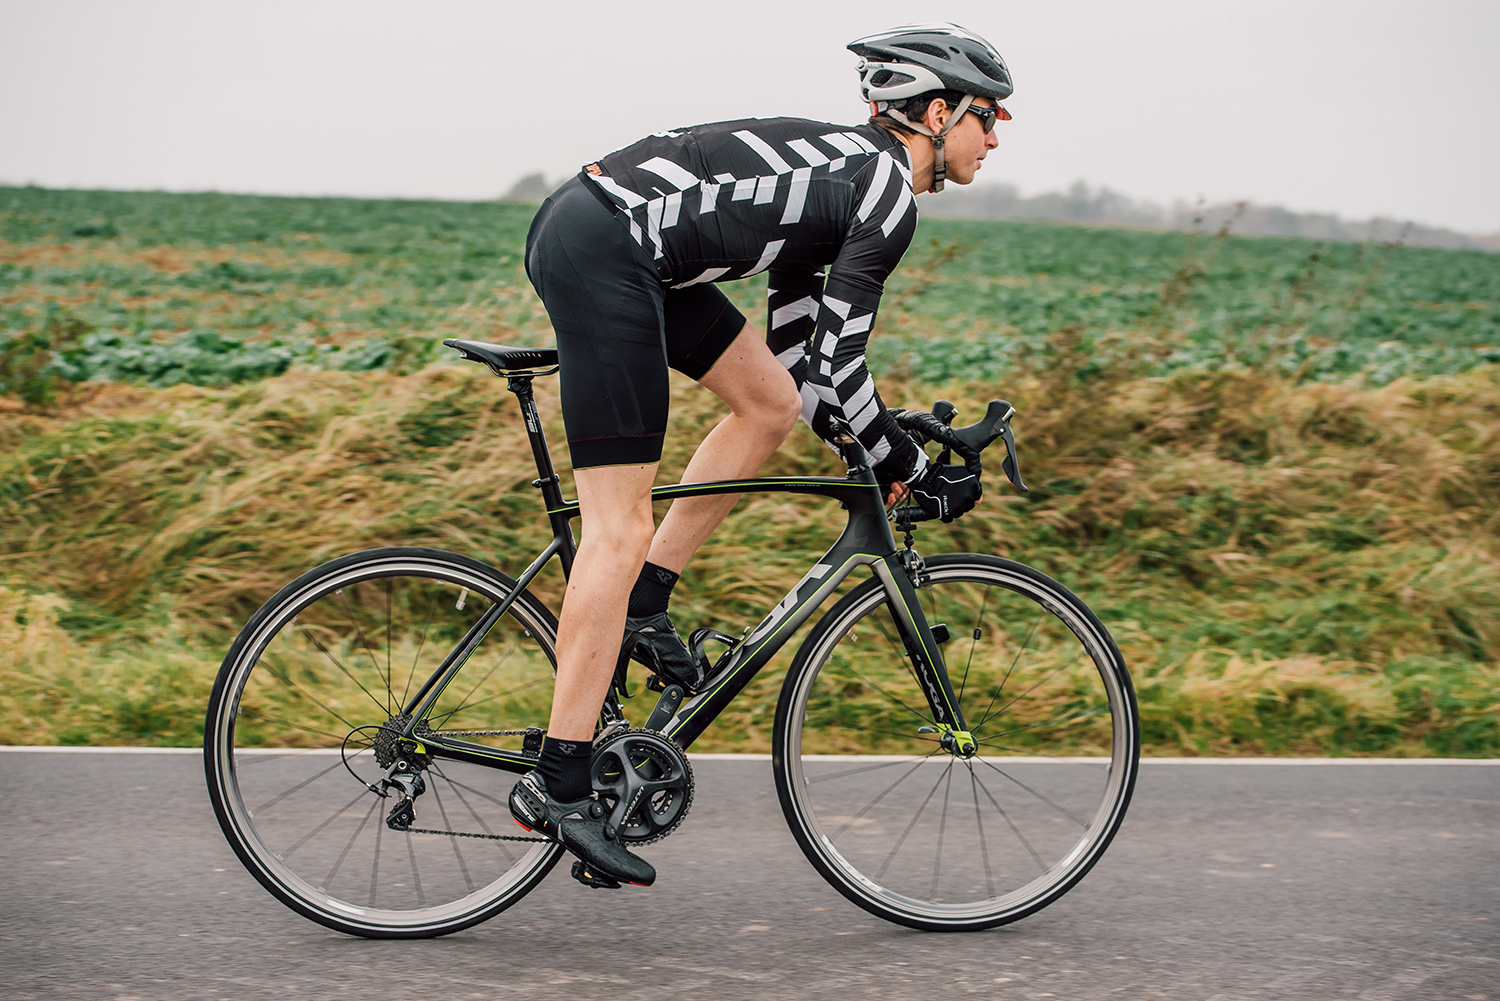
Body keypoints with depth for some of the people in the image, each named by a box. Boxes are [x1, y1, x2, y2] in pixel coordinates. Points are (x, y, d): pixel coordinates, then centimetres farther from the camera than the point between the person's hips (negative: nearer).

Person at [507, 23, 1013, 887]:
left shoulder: (837, 169, 23)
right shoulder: (888, 195, -5)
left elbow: (797, 350, 25)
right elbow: (835, 362, -8)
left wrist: (880, 431, 21)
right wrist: (911, 472, 3)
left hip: (587, 229, 10)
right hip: (602, 254, -10)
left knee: (772, 402, 16)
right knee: (622, 529, -8)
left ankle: (641, 609, 18)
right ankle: (558, 789, -5)